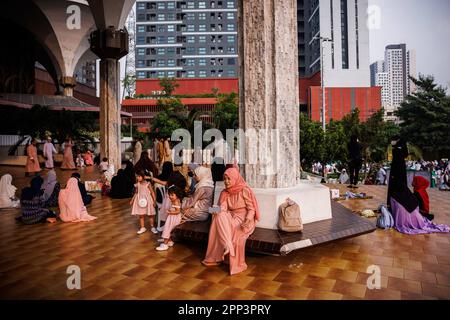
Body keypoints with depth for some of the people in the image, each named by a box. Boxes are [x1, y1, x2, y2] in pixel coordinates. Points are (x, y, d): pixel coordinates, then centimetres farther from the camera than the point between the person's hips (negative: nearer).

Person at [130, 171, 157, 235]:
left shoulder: (147, 184, -14)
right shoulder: (137, 185, -1)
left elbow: (152, 192, -10)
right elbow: (136, 193, 12)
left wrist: (154, 201, -14)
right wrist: (132, 200, 11)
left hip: (147, 200, -4)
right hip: (140, 201, 4)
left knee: (151, 215, 7)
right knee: (141, 215, 9)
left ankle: (153, 227, 22)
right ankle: (142, 228, 25)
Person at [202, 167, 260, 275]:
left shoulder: (245, 190, -9)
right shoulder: (225, 192, 6)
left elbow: (252, 209, -10)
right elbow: (223, 208, -3)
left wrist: (247, 220, -29)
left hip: (244, 218, -4)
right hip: (230, 217, 4)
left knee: (237, 231, -34)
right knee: (219, 217, -27)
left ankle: (237, 264, -19)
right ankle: (227, 246, -29)